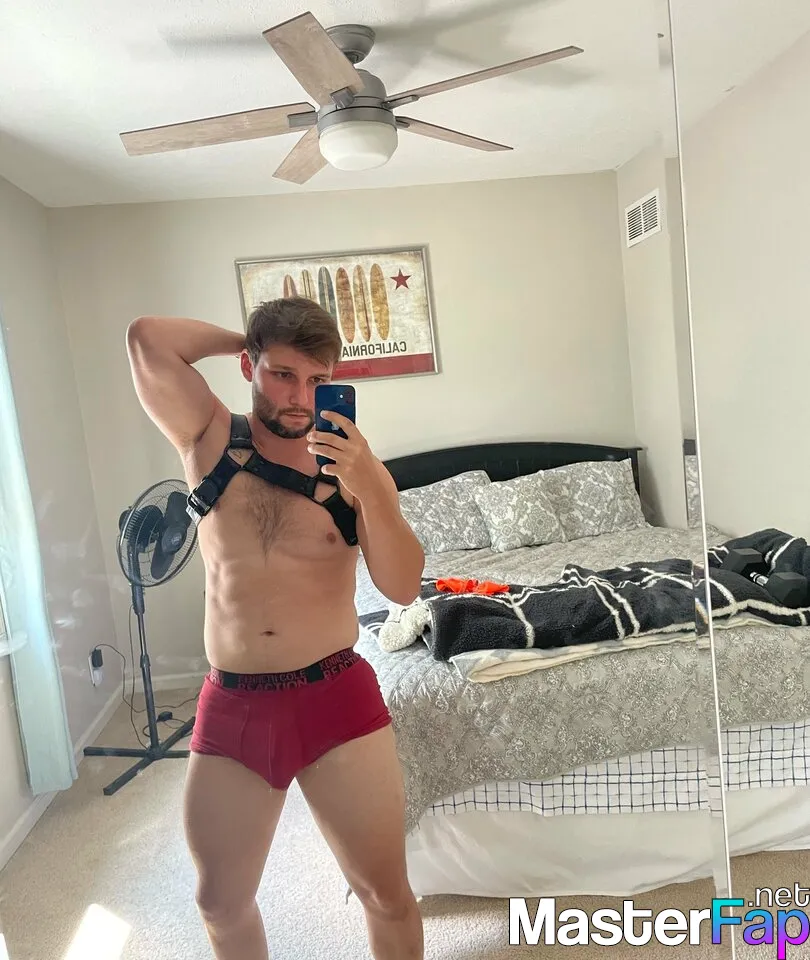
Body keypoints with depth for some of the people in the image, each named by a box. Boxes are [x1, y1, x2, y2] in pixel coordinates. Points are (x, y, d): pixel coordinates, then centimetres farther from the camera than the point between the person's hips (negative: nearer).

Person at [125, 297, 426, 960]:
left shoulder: (355, 465, -2)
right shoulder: (210, 440, 2)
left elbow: (404, 587, -11)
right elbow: (147, 340, -11)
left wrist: (366, 484, -24)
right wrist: (246, 337, 0)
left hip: (338, 700, -1)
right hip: (230, 708, 2)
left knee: (386, 895, 10)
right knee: (221, 902, 19)